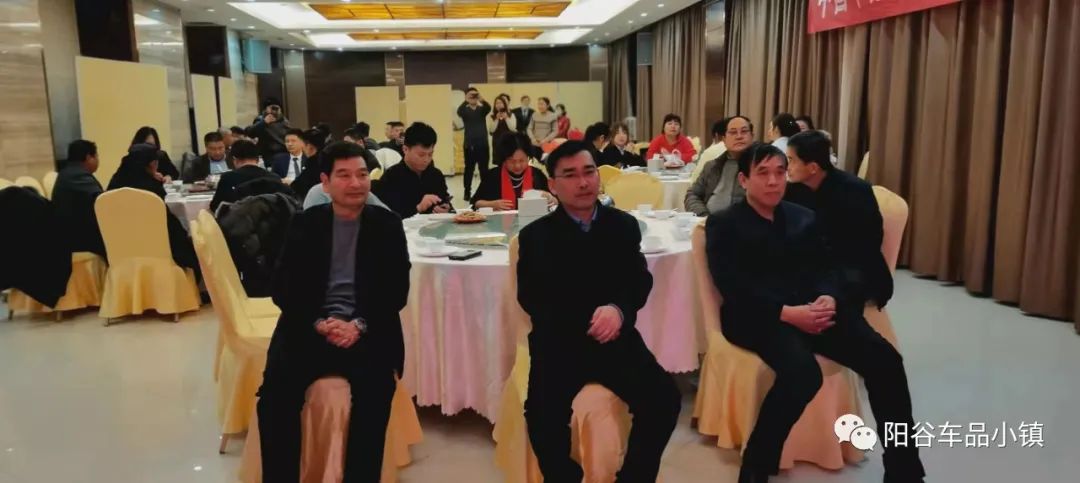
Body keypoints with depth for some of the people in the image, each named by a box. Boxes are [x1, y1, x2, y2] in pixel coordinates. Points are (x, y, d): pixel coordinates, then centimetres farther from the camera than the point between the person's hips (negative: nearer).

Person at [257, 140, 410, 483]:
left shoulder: (387, 225, 7)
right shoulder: (304, 224, 10)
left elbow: (397, 290, 1)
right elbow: (284, 288, 3)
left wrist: (360, 325, -16)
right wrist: (318, 323, -15)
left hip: (367, 330, -1)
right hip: (311, 328, 1)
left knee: (376, 387, -30)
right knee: (276, 391, -24)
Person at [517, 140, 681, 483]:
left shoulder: (624, 225, 11)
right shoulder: (535, 236, 5)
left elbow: (641, 281, 3)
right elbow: (531, 299, -1)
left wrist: (618, 310, -20)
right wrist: (588, 322, -16)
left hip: (615, 338, 2)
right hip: (558, 341, -2)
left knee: (664, 398, -19)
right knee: (542, 413, -27)